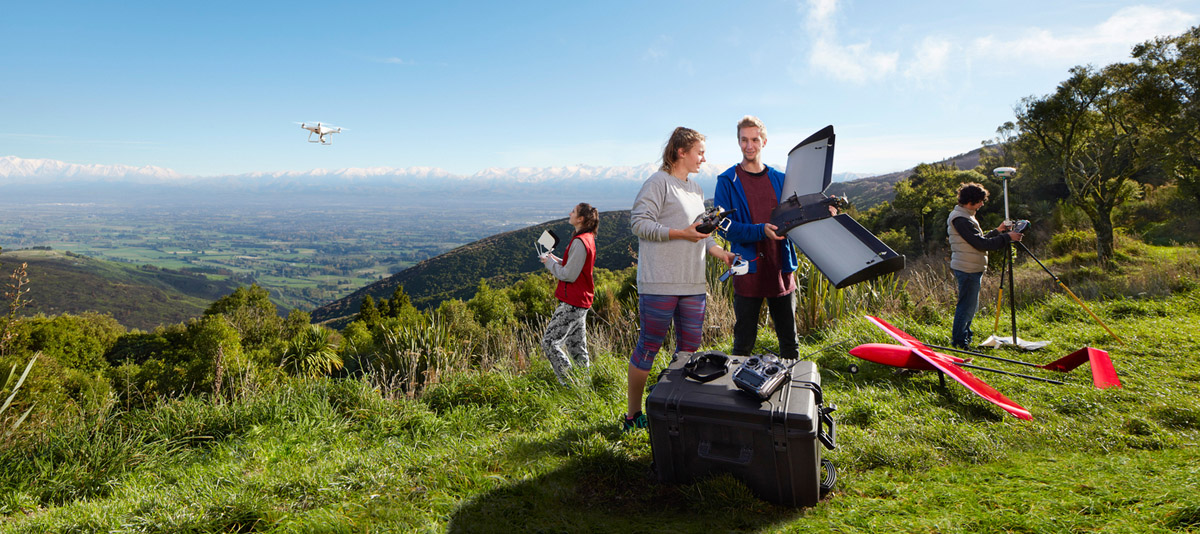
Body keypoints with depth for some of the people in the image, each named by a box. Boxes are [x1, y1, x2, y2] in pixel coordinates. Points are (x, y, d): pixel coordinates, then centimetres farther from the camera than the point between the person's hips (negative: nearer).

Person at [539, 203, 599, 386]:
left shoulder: (580, 242, -19)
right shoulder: (588, 239, 13)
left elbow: (569, 275, -20)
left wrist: (549, 263, -6)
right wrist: (557, 260, 9)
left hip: (572, 303, -10)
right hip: (580, 302, 10)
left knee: (549, 343, -4)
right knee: (577, 347, 15)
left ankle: (569, 383, -2)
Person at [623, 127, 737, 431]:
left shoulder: (696, 189, 20)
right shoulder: (658, 183, -6)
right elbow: (639, 223, -14)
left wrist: (720, 253, 11)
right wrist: (681, 233, -18)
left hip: (693, 284, 8)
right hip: (659, 283, -8)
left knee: (689, 347, 11)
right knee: (649, 346, 0)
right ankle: (633, 414, 12)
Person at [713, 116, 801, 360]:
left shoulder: (779, 179, 10)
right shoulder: (728, 181, -2)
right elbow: (725, 227, -10)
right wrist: (760, 230, -23)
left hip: (780, 270, 4)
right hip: (749, 270, -3)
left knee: (789, 339, 13)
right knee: (744, 342, 6)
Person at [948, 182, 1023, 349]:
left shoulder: (964, 216, 16)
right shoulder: (960, 219, -17)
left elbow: (979, 240, 22)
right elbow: (982, 244, -20)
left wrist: (997, 231, 15)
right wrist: (1007, 237, -13)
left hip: (971, 268, 11)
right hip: (967, 269, -11)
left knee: (970, 305, 17)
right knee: (967, 306, -6)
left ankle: (964, 336, 26)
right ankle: (958, 340, 1)